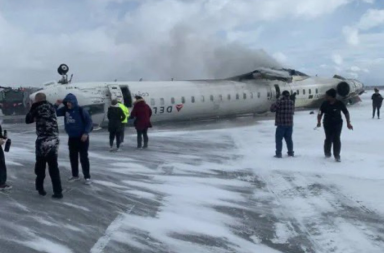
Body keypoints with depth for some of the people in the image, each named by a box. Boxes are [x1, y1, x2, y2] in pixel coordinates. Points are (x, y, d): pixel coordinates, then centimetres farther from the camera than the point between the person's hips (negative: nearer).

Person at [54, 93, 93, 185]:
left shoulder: (81, 110, -14)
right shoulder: (65, 109, 1)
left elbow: (89, 121, -12)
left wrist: (86, 133, -18)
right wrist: (56, 105, -10)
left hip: (82, 137, -5)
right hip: (71, 138, 6)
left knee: (84, 157, -3)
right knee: (73, 157, 11)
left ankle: (87, 177, 3)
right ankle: (75, 175, 24)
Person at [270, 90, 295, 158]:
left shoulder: (280, 102, -15)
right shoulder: (291, 102, 4)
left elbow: (272, 109, -13)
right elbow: (292, 112, 14)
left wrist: (274, 104, 6)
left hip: (281, 124, -6)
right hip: (290, 124, 6)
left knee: (279, 139, 2)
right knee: (289, 138, 17)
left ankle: (278, 153, 1)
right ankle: (291, 152, 23)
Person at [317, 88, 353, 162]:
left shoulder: (340, 104, -11)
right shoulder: (325, 104, -7)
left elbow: (346, 113, -3)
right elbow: (320, 113, -1)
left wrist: (348, 123, -4)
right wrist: (319, 122, -14)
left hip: (337, 123, -1)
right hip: (327, 124, 1)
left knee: (336, 139, -6)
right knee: (328, 139, 5)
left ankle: (337, 156, 2)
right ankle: (327, 153, 26)